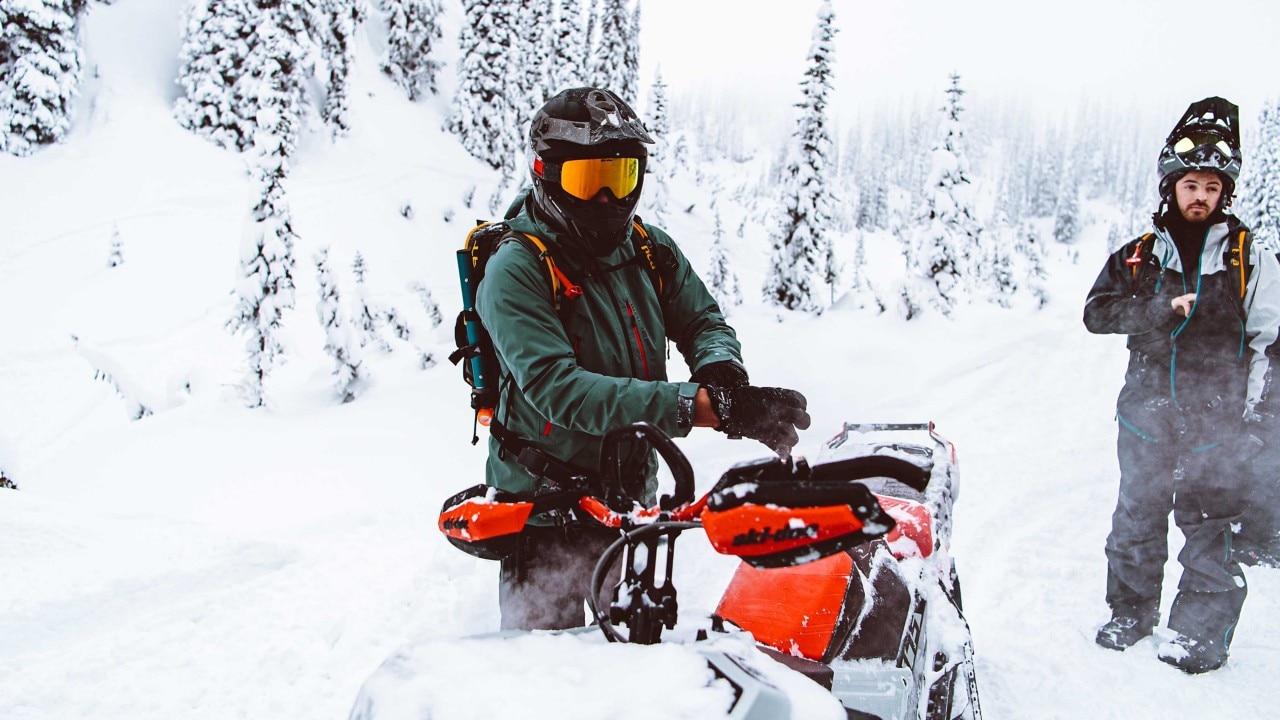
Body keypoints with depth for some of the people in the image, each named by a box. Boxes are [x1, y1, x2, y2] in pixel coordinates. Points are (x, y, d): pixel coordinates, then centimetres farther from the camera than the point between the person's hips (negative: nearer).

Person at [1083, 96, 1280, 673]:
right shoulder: (1138, 256, 7)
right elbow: (1097, 312, -1)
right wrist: (1160, 310, -15)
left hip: (1216, 419, -2)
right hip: (1146, 412, 2)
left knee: (1208, 523, -1)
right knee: (1136, 517, 9)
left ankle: (1201, 630, 10)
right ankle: (1131, 609, 25)